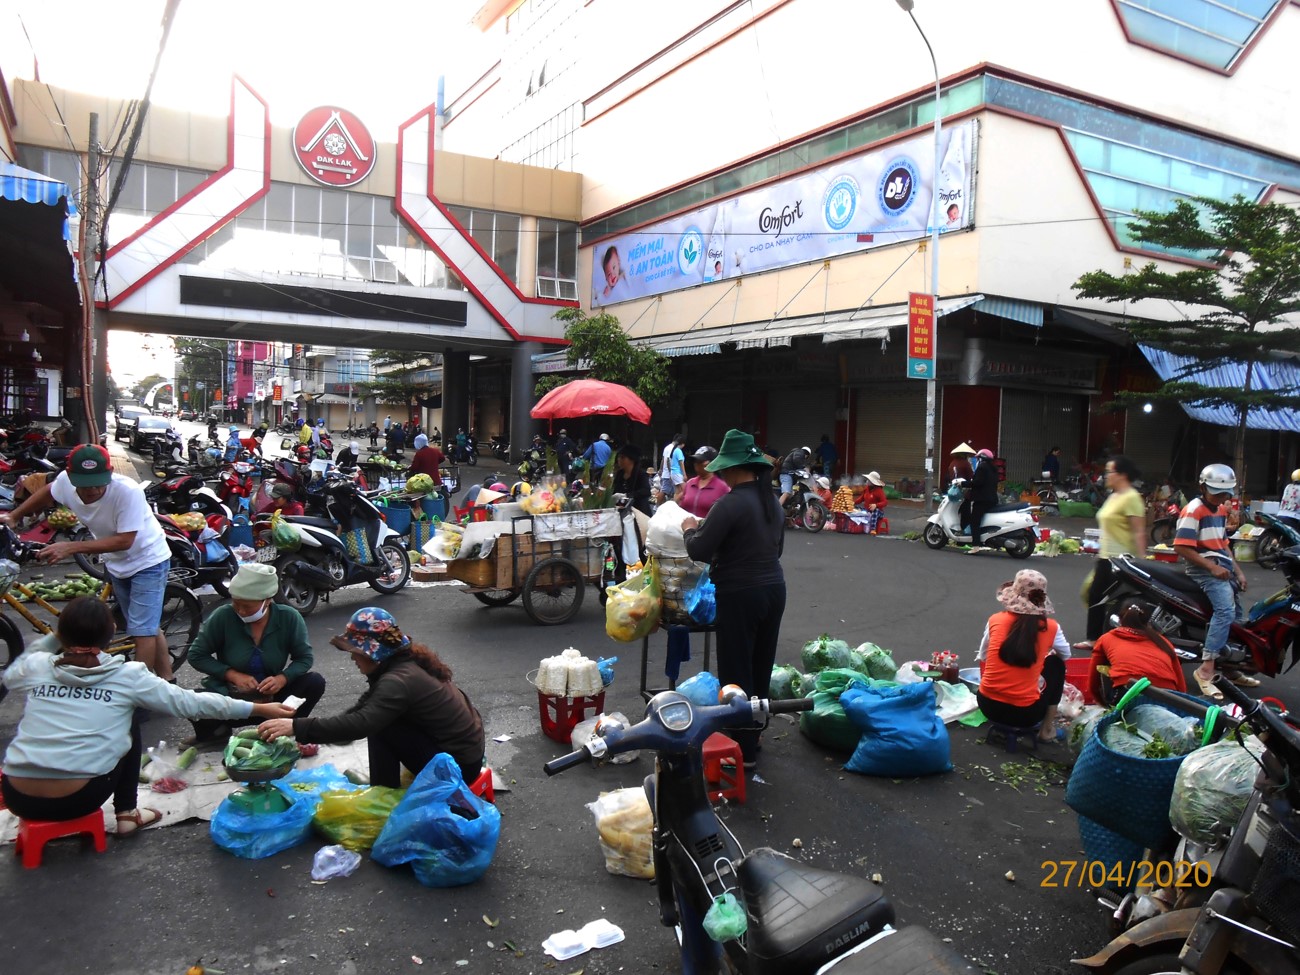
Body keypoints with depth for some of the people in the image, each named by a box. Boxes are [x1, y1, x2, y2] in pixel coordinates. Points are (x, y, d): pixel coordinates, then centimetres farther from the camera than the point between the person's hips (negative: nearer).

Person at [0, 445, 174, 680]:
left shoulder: (128, 491, -35)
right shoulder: (65, 482, -18)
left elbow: (124, 541, -32)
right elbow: (47, 492, 8)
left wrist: (70, 547, -35)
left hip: (148, 561, -6)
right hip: (117, 564, 7)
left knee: (142, 631, -10)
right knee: (148, 628, 16)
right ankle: (166, 681, 28)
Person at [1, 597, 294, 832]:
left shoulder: (37, 666, 2)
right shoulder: (127, 675, -4)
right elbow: (190, 703, 0)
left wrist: (53, 638, 23)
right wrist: (257, 708, 5)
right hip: (76, 800, -3)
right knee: (129, 718, 20)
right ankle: (127, 813, 20)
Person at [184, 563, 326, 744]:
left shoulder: (289, 618, -13)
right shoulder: (222, 616, -15)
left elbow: (304, 658, -5)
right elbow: (196, 655, -6)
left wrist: (282, 679, -25)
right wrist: (233, 675, -18)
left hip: (271, 695, 1)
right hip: (229, 696, -1)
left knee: (315, 682, -24)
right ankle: (215, 735, 3)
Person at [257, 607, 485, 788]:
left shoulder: (399, 680, -23)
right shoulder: (407, 661, 6)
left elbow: (362, 723, -34)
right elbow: (362, 710, 11)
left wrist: (297, 727, -31)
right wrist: (313, 734, 3)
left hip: (458, 766, -10)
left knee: (381, 727, -15)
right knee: (380, 719, 14)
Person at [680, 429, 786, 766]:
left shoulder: (731, 503, -18)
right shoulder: (773, 501, 9)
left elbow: (698, 551, -17)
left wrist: (690, 528, 3)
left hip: (739, 595, -8)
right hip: (774, 589, 8)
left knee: (736, 673, 2)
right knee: (760, 669, 18)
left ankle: (743, 750, 9)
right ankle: (753, 736, 31)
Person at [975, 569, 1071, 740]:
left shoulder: (995, 620, -2)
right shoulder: (1051, 627, -3)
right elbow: (1066, 656, 18)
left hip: (988, 706, 2)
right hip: (1025, 714, -2)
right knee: (1055, 663, 22)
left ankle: (999, 721, 23)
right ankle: (1047, 728, 24)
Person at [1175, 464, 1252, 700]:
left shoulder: (1221, 510, 17)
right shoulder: (1193, 510, -13)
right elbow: (1181, 547, -20)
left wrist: (1238, 571, 15)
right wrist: (1212, 567, -20)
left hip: (1222, 567, 10)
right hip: (1204, 568, -10)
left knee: (1235, 615, 15)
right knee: (1225, 611, -26)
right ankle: (1206, 669, -28)